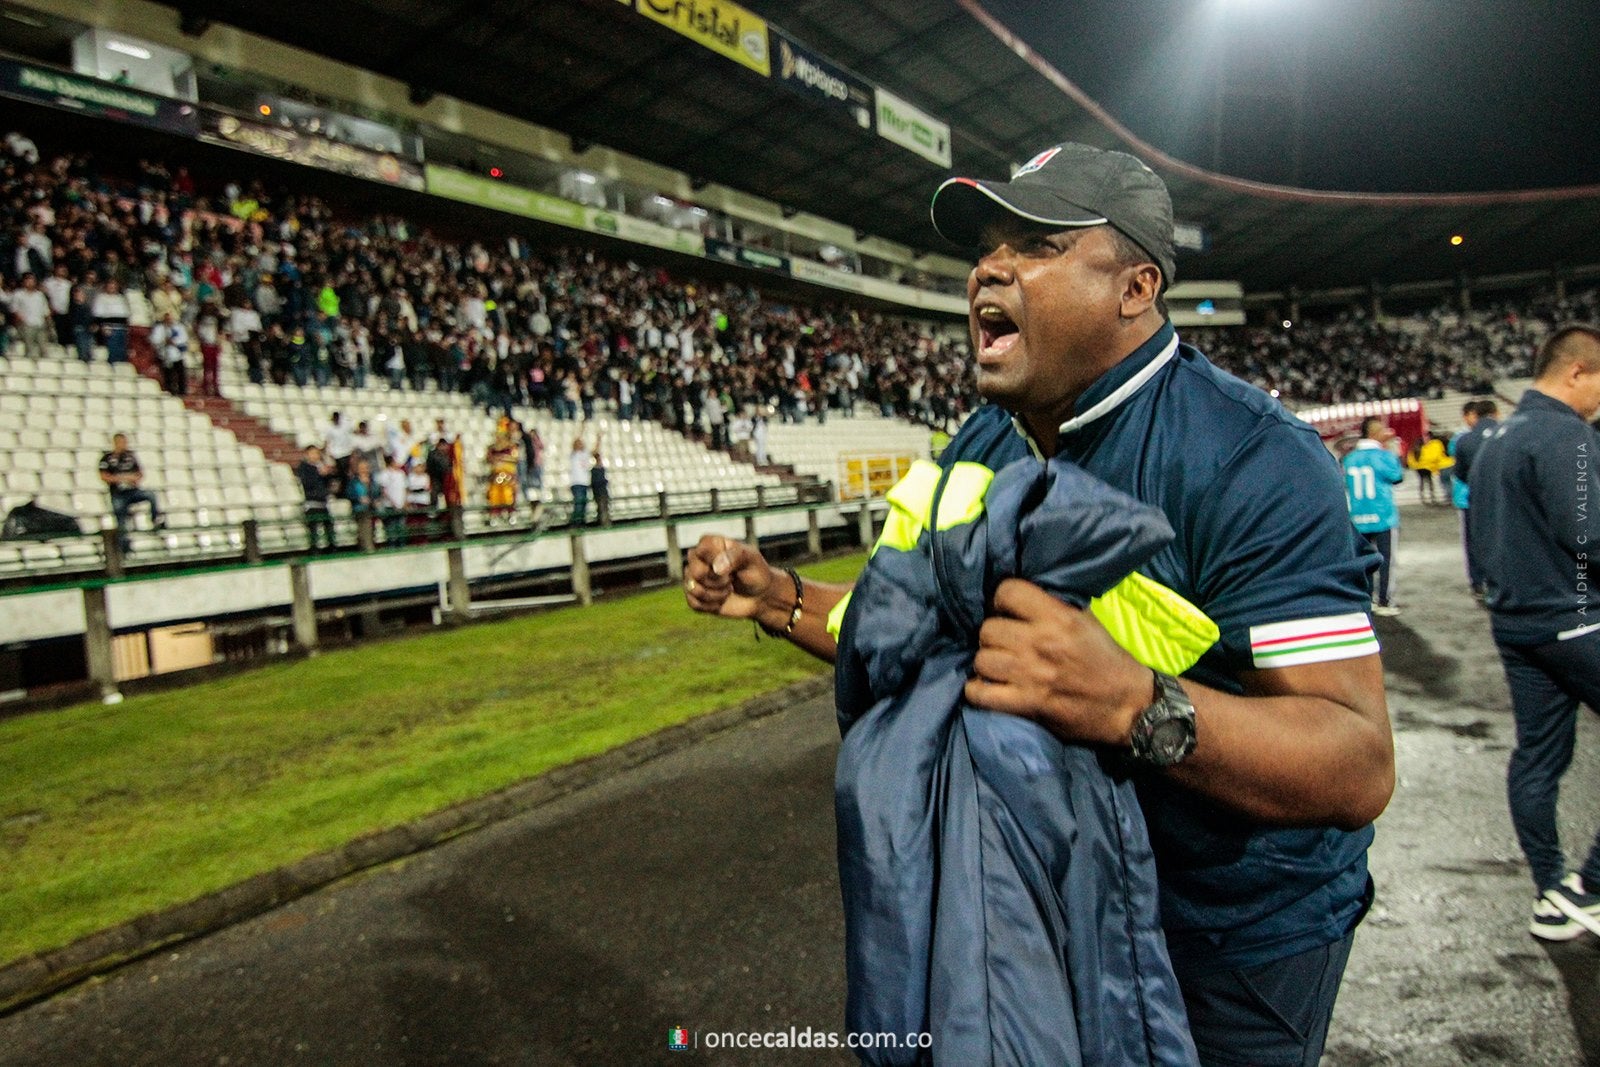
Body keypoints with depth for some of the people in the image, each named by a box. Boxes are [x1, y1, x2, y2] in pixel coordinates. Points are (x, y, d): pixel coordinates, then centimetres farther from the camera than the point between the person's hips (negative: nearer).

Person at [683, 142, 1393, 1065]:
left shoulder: (1252, 462, -26)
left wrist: (1133, 702, -48)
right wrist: (777, 599, -5)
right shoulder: (983, 447, -3)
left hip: (1234, 933, -5)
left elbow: (1362, 768, -31)